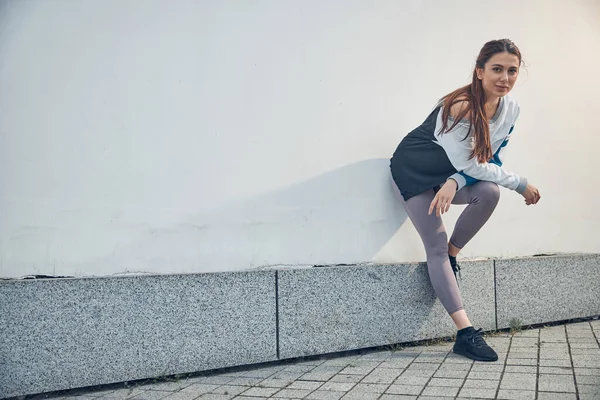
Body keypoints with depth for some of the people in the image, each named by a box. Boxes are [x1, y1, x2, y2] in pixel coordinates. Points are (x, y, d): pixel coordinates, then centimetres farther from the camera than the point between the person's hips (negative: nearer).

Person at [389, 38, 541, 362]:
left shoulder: (510, 108, -9)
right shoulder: (460, 107, -31)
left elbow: (490, 159, -6)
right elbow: (470, 164, -27)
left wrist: (454, 184, -25)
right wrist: (521, 185, -17)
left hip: (448, 173, 6)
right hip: (413, 171, -5)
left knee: (489, 192, -26)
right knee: (436, 246, -12)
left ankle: (452, 255, -1)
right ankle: (465, 333, -11)